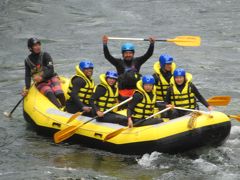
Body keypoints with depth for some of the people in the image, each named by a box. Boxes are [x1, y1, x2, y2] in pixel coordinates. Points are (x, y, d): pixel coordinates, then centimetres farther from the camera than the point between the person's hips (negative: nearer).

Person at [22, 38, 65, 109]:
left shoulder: (45, 55, 1)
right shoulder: (28, 60, 8)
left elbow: (50, 70, -9)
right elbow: (27, 76, 7)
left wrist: (42, 77, -25)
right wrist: (27, 88, -7)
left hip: (51, 78, 0)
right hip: (40, 83, 0)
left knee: (59, 93, -31)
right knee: (49, 93, -33)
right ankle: (60, 109, -49)